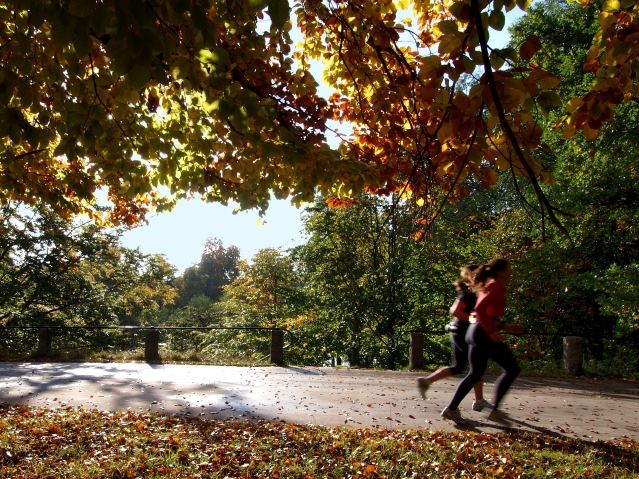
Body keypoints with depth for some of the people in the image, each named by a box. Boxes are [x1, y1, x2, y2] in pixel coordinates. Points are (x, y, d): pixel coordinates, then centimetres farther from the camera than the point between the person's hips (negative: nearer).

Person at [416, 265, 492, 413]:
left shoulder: (469, 292, 13)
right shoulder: (468, 294, -15)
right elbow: (454, 311, -25)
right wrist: (471, 318, -24)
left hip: (460, 333, 10)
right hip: (463, 333, -10)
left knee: (457, 367, 13)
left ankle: (426, 381, 10)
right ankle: (479, 401, 9)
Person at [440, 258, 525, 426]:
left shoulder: (489, 287, 20)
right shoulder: (498, 287, -9)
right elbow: (480, 309, -22)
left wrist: (507, 327, 20)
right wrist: (492, 332, -24)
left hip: (475, 331, 9)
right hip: (484, 333, -9)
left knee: (475, 374, 12)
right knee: (512, 369, 2)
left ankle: (452, 409, 9)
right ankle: (495, 410, 2)